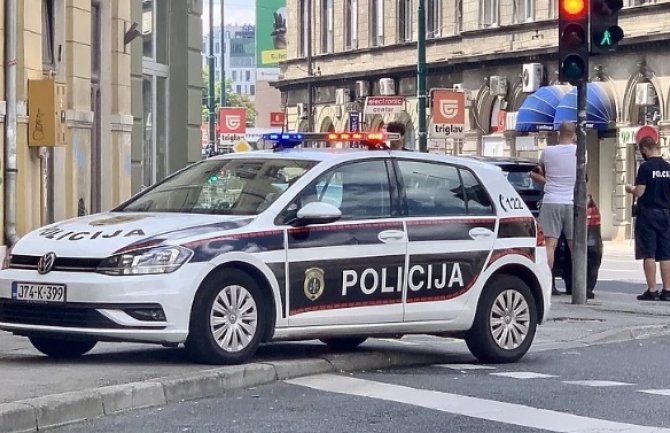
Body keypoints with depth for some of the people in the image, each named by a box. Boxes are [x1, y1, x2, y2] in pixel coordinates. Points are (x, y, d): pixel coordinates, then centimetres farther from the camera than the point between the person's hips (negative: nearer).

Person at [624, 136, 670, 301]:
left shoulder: (646, 167, -12)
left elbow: (639, 192, -15)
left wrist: (630, 189, 5)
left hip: (648, 213, -5)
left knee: (649, 254, -2)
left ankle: (652, 290, -3)